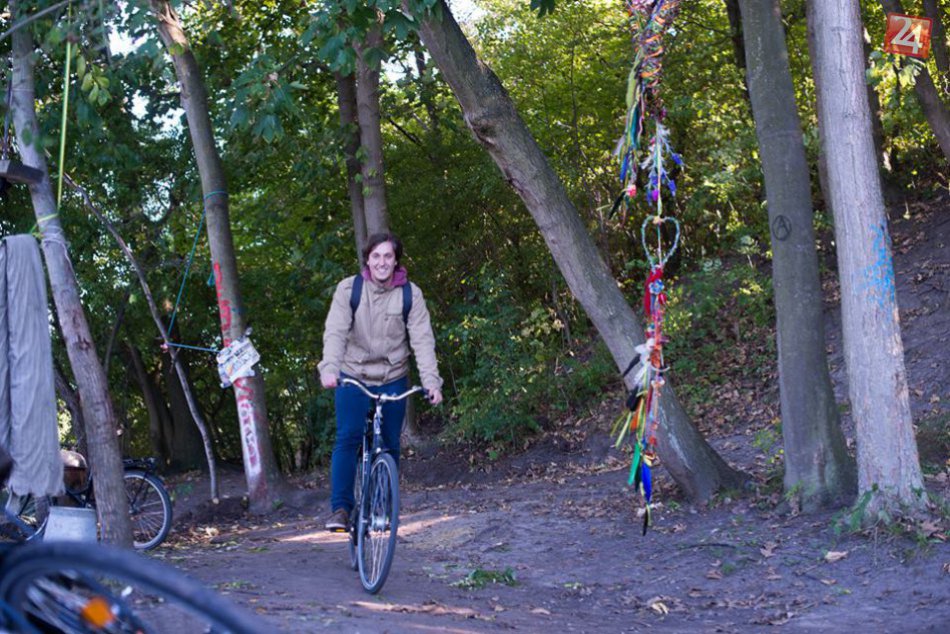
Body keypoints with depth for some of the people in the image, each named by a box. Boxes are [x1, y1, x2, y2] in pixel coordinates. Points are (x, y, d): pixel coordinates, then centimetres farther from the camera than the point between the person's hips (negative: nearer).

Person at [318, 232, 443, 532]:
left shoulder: (410, 294, -7)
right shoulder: (349, 289, -9)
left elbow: (422, 339, -13)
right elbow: (335, 332, -20)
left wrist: (431, 380, -26)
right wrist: (329, 368, -37)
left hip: (393, 380, 2)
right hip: (353, 377, -1)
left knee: (390, 446, 5)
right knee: (347, 438, -17)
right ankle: (340, 508, -15)